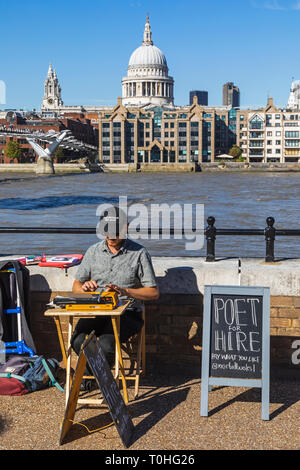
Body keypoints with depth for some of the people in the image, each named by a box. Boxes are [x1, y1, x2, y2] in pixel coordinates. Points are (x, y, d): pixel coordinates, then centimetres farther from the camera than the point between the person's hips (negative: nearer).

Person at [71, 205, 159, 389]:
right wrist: (84, 288, -10)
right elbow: (76, 286, 15)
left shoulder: (139, 253, -1)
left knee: (106, 344, -32)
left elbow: (154, 293, -3)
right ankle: (92, 372, 8)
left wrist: (125, 291, -18)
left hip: (127, 313, -3)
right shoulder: (94, 252, 10)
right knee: (78, 341, -28)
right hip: (96, 310, 3)